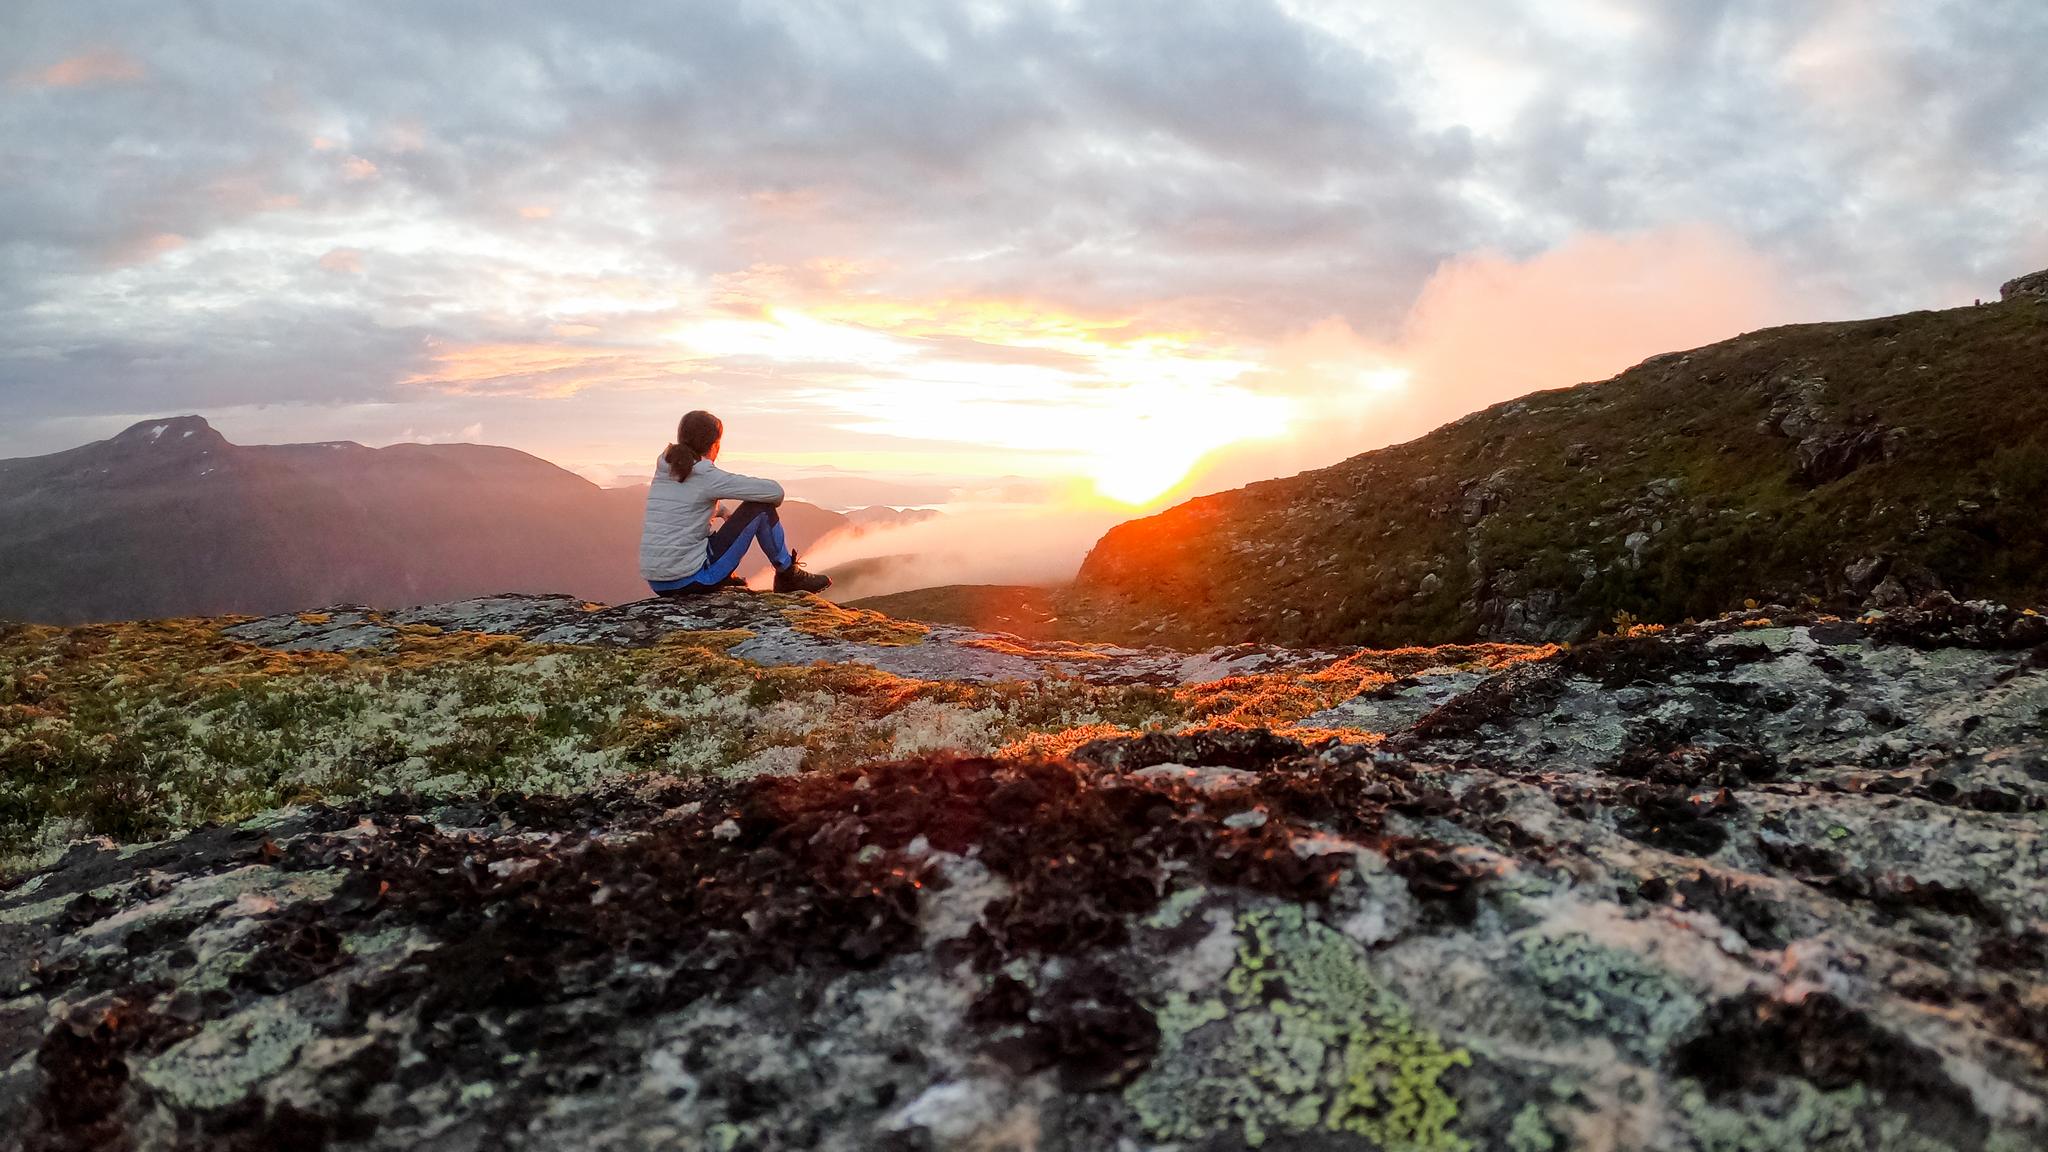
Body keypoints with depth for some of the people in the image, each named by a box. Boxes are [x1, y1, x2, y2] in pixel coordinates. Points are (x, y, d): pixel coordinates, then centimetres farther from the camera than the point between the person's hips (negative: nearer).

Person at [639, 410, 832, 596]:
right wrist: (770, 510, 14)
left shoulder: (663, 471, 10)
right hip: (692, 581, -7)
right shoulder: (707, 477, -10)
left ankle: (724, 579, 33)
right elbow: (774, 491, -7)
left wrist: (724, 512, 36)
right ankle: (788, 575, 14)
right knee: (760, 508, 1)